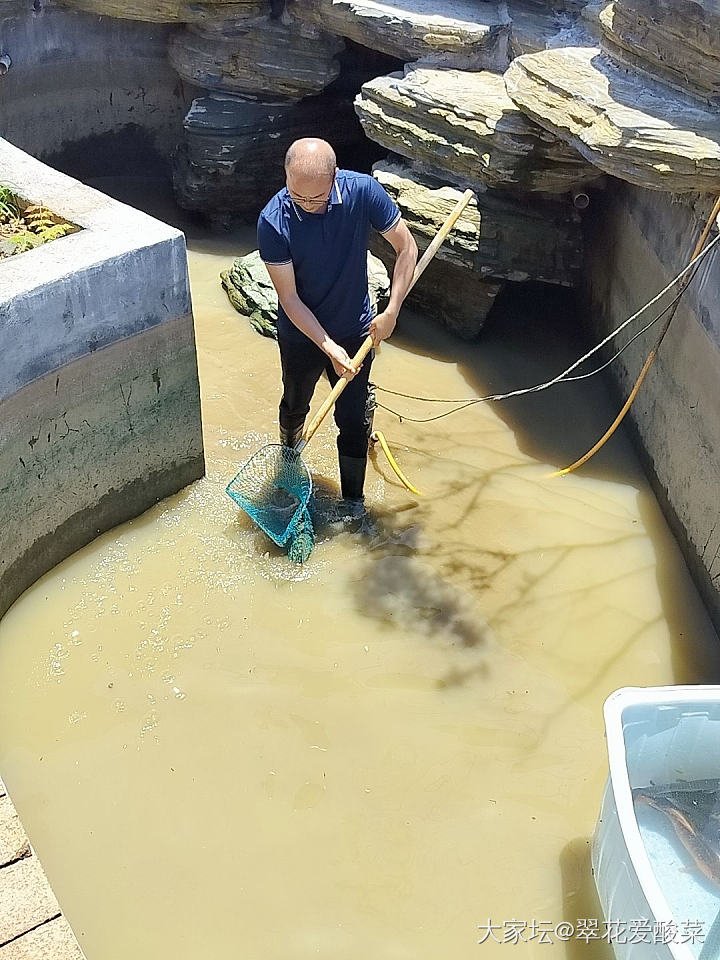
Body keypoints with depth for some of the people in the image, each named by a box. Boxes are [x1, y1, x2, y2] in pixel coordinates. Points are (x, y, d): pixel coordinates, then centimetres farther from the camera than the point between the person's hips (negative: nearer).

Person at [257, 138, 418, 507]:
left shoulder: (362, 190, -22)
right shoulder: (273, 222, -26)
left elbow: (406, 247, -12)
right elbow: (289, 298, -21)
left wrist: (391, 312, -18)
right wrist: (330, 348, -26)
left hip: (356, 331, 0)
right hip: (301, 335, 0)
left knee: (353, 421, 7)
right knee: (294, 407, 24)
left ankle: (353, 504, 25)